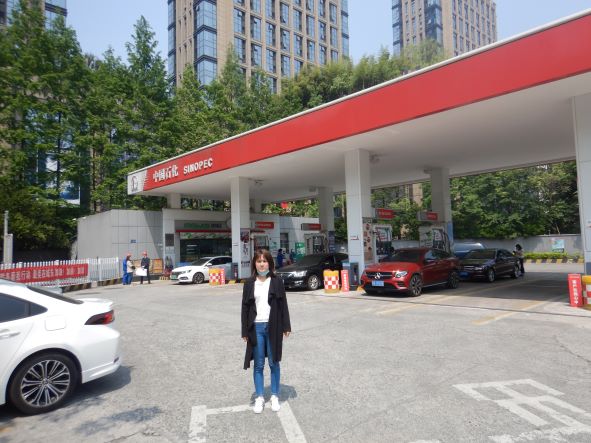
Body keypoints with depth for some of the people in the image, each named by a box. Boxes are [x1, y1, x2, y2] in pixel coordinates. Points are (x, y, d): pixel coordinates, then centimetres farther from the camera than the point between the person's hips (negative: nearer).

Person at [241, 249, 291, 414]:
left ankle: (275, 396, 23)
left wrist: (286, 326, -3)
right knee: (258, 365, 9)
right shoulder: (249, 284, 3)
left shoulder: (277, 282, 0)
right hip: (256, 327, 1)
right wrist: (245, 331, 1)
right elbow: (245, 307, 4)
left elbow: (283, 305, 1)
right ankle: (259, 397, 21)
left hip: (273, 327, -1)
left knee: (274, 363, 9)